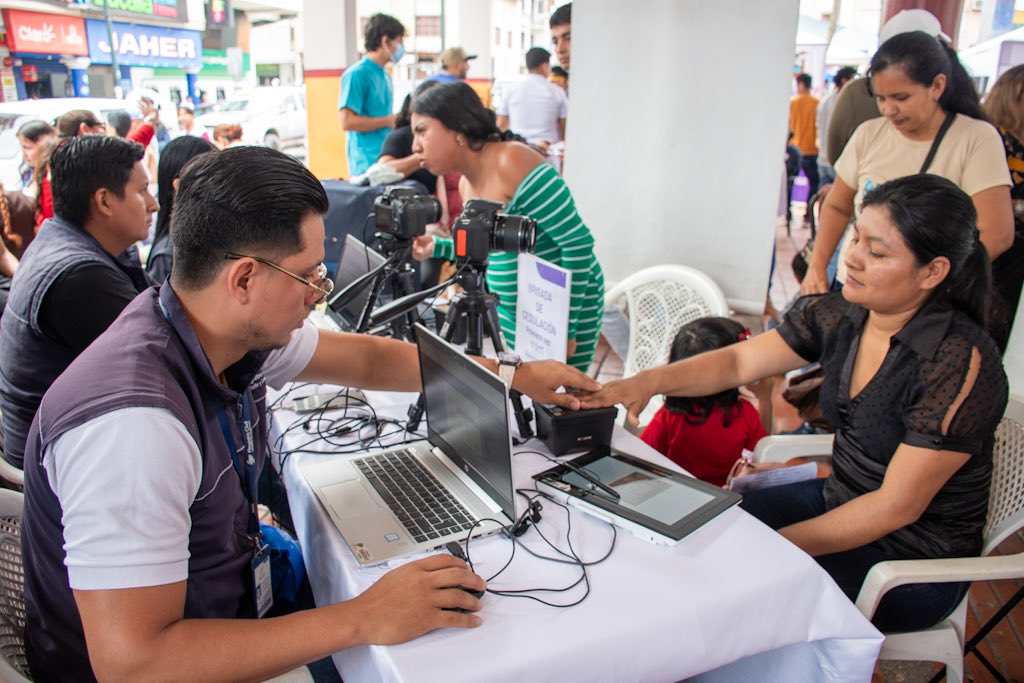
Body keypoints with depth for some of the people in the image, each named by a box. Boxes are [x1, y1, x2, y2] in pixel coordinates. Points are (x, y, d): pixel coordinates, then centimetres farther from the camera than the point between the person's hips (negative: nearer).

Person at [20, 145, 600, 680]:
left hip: (228, 591, 7)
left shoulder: (239, 328, -11)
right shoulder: (134, 422, -36)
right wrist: (362, 620, -33)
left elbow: (368, 358, 4)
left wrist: (515, 376, 10)